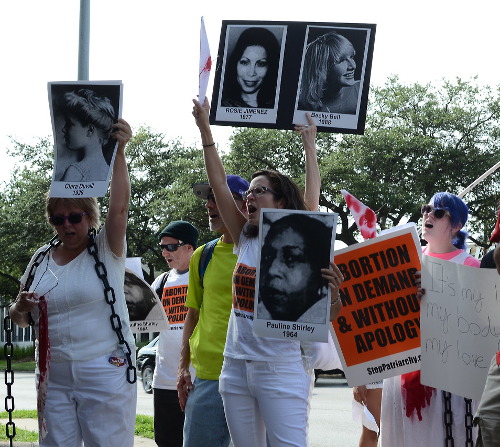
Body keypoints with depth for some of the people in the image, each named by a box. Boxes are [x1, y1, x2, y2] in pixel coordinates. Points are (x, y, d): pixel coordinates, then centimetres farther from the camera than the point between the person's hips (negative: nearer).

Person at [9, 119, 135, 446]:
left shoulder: (106, 250, -2)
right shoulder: (41, 259, 10)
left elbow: (119, 207, -20)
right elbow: (19, 319, 18)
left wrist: (119, 152, -31)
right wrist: (21, 309, -7)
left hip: (105, 373, -4)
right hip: (53, 375, 4)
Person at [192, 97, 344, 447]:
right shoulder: (246, 240, 8)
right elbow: (219, 184, 6)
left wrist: (334, 293, -27)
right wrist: (205, 128, 4)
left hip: (281, 369, -6)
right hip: (236, 366, 6)